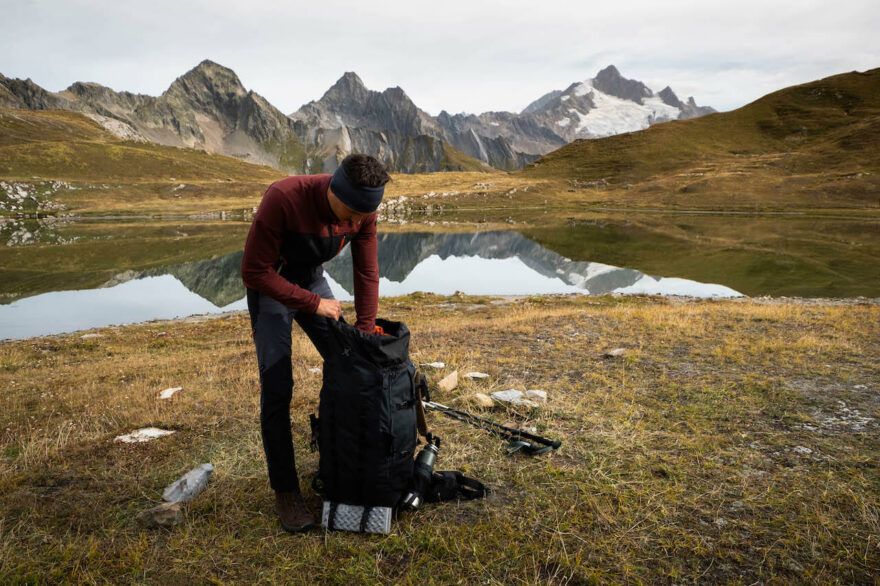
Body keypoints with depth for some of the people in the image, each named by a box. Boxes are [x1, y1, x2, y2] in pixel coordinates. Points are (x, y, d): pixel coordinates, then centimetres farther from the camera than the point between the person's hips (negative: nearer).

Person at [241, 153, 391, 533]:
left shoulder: (363, 209, -19)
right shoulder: (283, 199, -36)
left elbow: (367, 273, -8)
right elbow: (254, 272, -29)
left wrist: (365, 332, -8)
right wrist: (313, 303, -26)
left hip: (312, 279, 5)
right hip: (269, 285, -5)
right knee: (276, 386, -10)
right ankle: (285, 492, 3)